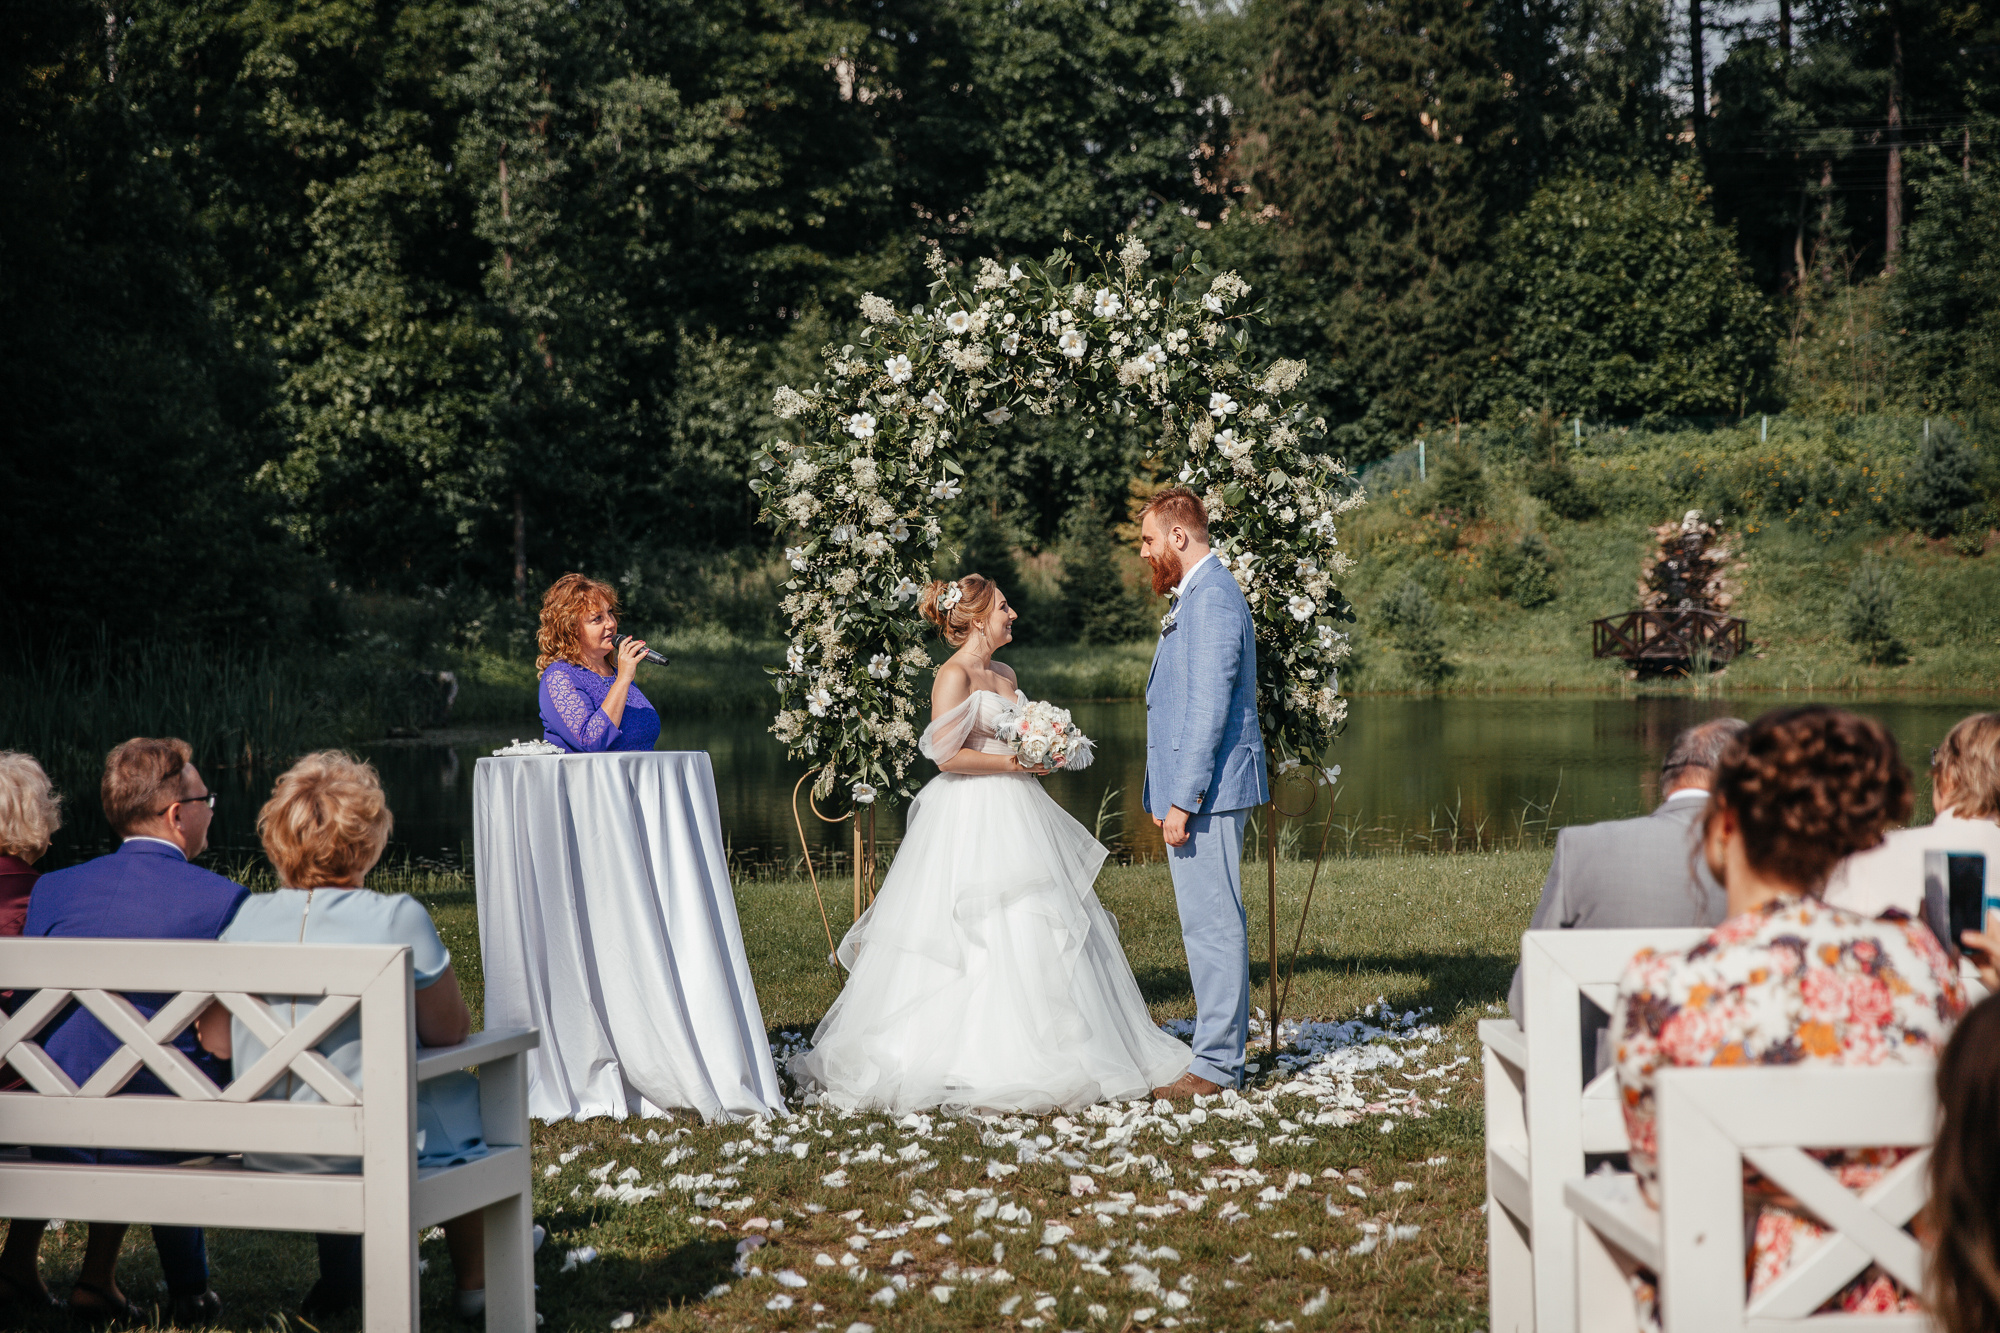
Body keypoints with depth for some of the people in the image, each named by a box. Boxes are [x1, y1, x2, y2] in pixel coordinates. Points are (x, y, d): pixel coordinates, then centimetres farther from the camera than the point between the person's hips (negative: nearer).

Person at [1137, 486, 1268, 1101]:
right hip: (1191, 790, 11)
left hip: (1207, 790, -11)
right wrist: (1168, 795, 22)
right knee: (1208, 922, 13)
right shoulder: (1194, 595, 18)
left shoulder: (1211, 599, -15)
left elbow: (1208, 710, -20)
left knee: (1213, 923, -7)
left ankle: (1217, 1064, -4)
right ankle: (1223, 1045, 19)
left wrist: (1183, 801, -21)